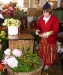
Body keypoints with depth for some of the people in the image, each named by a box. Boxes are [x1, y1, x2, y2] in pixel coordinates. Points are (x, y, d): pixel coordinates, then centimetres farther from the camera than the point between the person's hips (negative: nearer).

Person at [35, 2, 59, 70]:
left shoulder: (54, 19, -16)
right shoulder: (41, 18, -1)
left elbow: (56, 30, -18)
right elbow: (38, 26, 10)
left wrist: (49, 33, -34)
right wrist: (37, 30, -13)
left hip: (51, 39, -4)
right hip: (42, 39, 4)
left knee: (49, 52, 10)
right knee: (42, 51, 16)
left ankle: (48, 64, 28)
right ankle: (42, 62, 36)